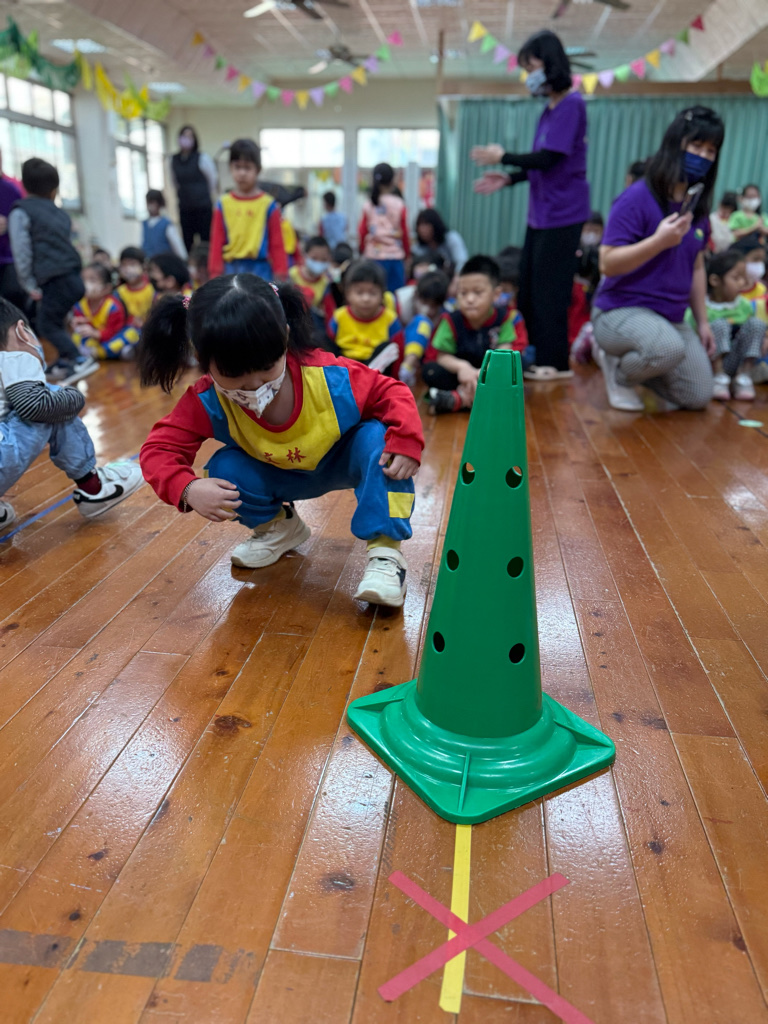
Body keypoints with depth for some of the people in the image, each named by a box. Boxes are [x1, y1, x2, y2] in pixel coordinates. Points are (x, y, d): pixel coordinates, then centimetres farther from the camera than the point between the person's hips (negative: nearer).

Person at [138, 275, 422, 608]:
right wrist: (188, 489, -45)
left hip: (343, 461, -2)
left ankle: (384, 550, -27)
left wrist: (406, 441, -42)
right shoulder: (208, 402, -27)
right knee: (224, 469, -24)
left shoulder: (330, 378, -33)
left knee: (376, 439, -32)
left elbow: (393, 393, -22)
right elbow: (159, 449, -24)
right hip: (278, 476, 2)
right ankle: (278, 527, 6)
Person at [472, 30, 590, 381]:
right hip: (540, 213, 9)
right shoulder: (549, 109, 15)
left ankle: (556, 363, 5)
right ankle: (537, 357, 21)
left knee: (549, 290, -5)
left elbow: (549, 159, -18)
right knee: (528, 289, 11)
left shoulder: (571, 104, -11)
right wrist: (509, 179, 10)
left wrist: (503, 157, -7)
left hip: (561, 214, -9)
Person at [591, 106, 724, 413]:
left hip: (671, 318, 7)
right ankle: (617, 371, -5)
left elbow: (697, 267, 17)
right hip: (621, 310, -7)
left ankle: (631, 359, 24)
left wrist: (703, 322, 16)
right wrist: (659, 241, -30)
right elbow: (608, 263, -19)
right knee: (670, 347, -39)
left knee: (698, 396, 4)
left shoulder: (697, 207, 8)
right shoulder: (638, 198, -13)